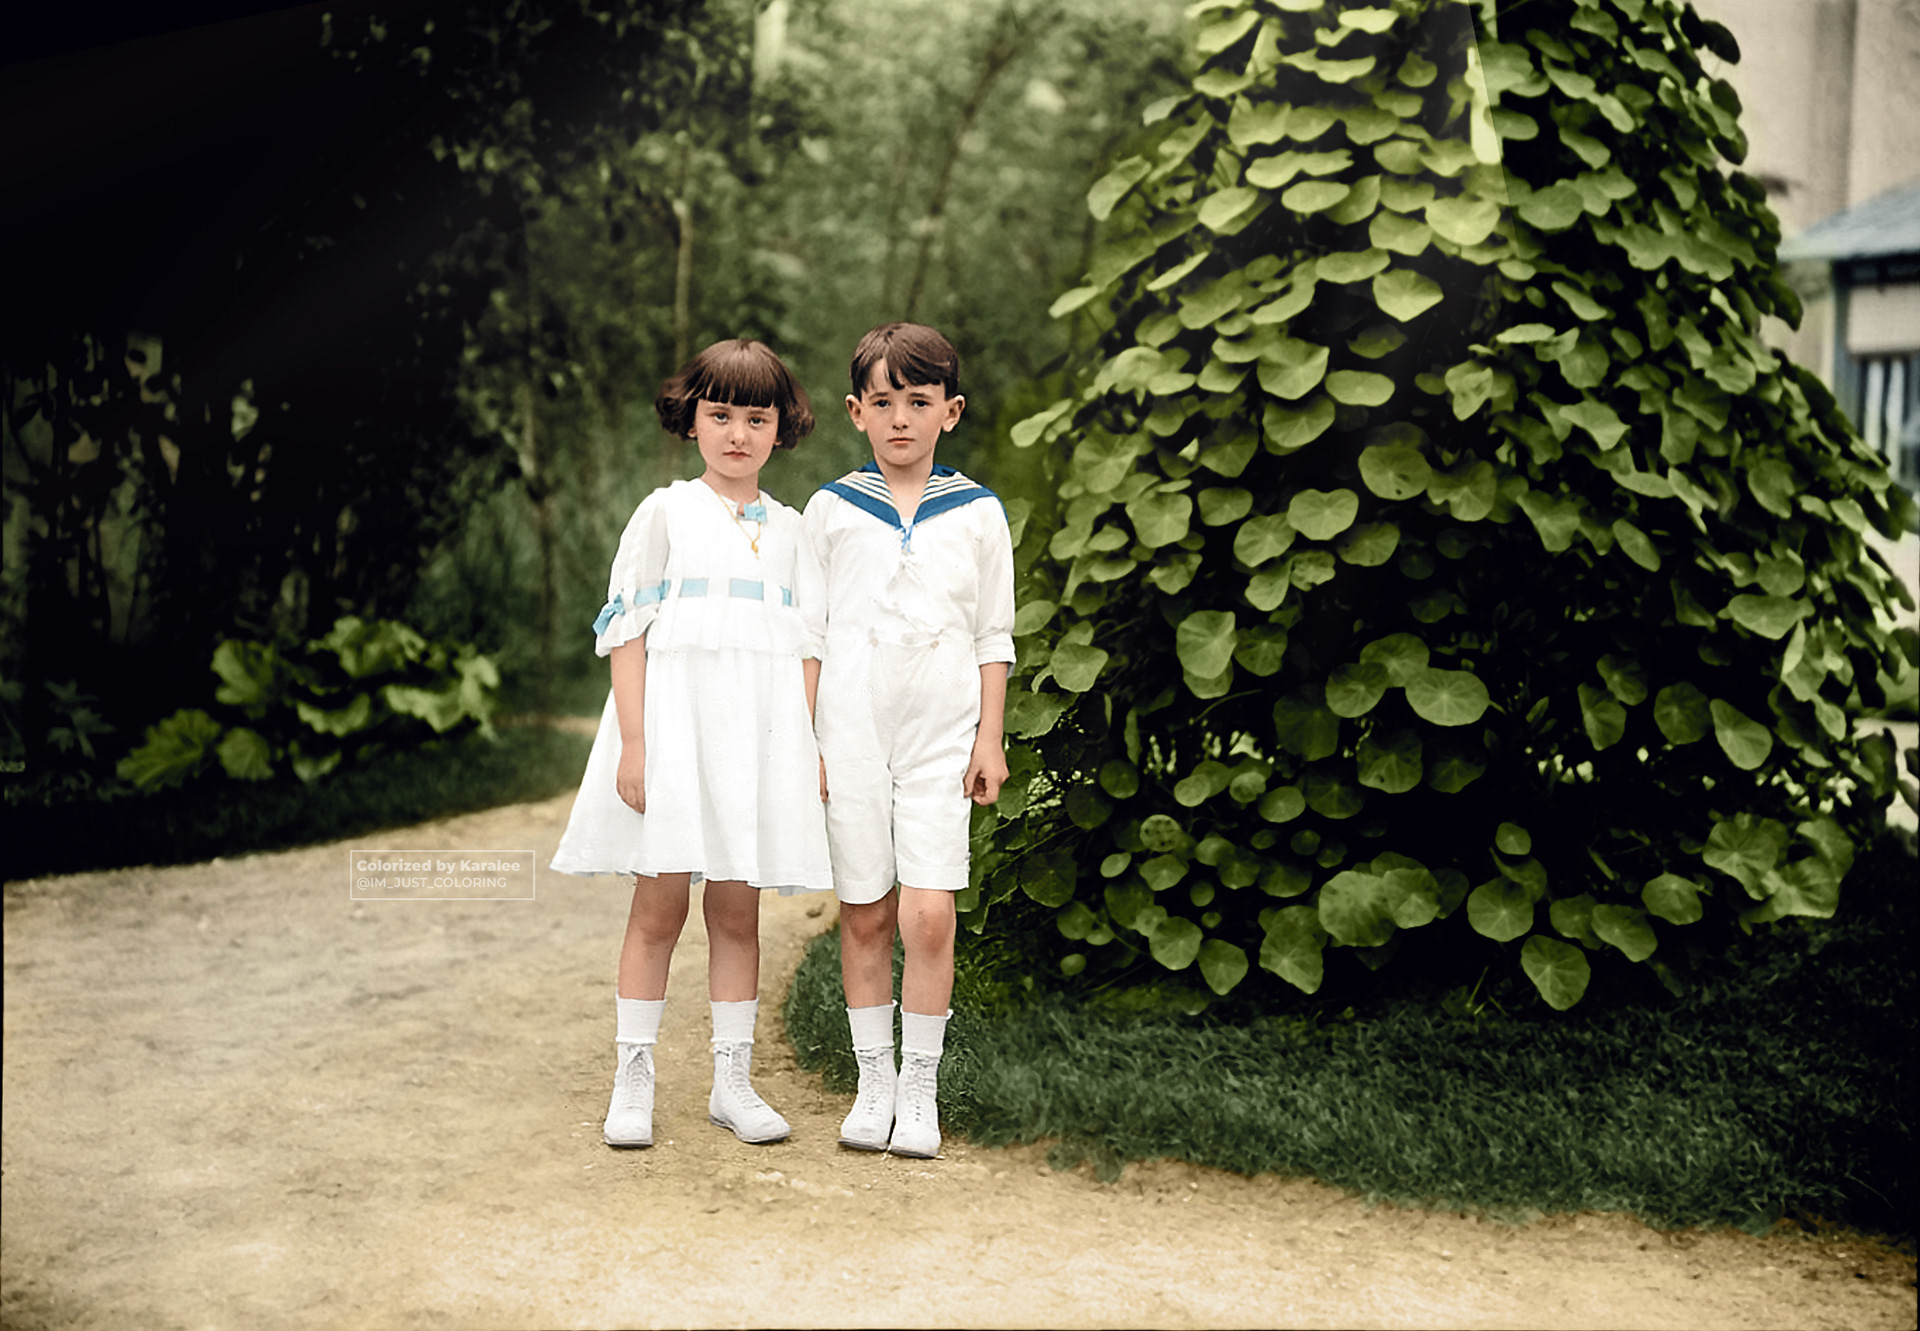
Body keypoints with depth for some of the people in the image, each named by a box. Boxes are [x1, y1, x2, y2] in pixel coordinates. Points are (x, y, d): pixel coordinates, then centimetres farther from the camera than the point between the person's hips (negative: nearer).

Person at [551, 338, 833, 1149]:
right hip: (674, 724, -3)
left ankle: (732, 1080, 14)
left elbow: (807, 648, 15)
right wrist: (634, 742, -10)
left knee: (737, 910, 6)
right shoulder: (665, 513, 3)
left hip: (761, 737, 3)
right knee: (659, 905, -1)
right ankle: (633, 1082, 8)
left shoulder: (790, 529, 13)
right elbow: (626, 630, -2)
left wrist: (812, 749, 8)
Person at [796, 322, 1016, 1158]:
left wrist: (991, 738, 4)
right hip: (852, 734, 1)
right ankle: (875, 1084, 16)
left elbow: (993, 637, 9)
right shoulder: (831, 511, 7)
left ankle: (920, 1091, 3)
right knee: (864, 914, 4)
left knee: (928, 913, -9)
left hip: (942, 734, -1)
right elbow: (808, 633, 8)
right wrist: (803, 739, 3)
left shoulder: (977, 515, 6)